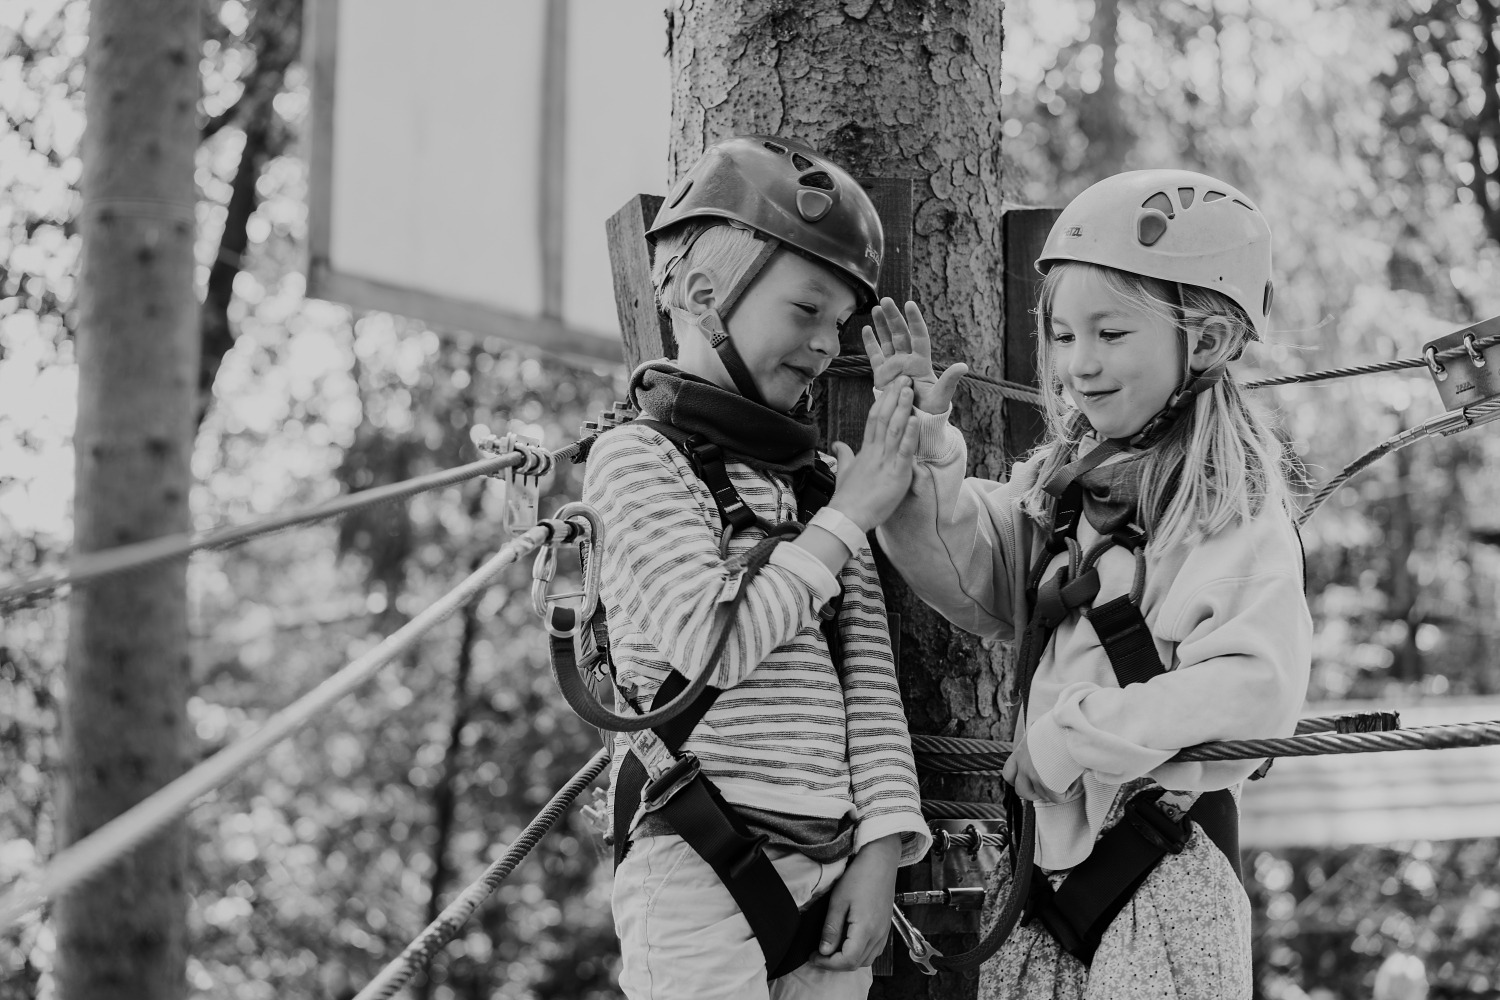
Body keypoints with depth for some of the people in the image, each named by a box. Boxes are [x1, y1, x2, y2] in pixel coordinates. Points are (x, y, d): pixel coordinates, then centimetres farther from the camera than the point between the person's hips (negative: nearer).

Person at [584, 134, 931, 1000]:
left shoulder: (821, 480, 14)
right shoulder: (638, 460, -4)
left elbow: (871, 676, 10)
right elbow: (710, 641, -17)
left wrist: (880, 848, 0)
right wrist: (847, 519, -9)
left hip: (831, 877, 6)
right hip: (700, 874, -6)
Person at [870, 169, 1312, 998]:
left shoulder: (1236, 510, -10)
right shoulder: (1058, 484, 12)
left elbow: (1252, 688, -20)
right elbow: (965, 570, 4)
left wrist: (1071, 737, -18)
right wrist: (924, 447, -10)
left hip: (1160, 861, -6)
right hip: (1046, 853, 6)